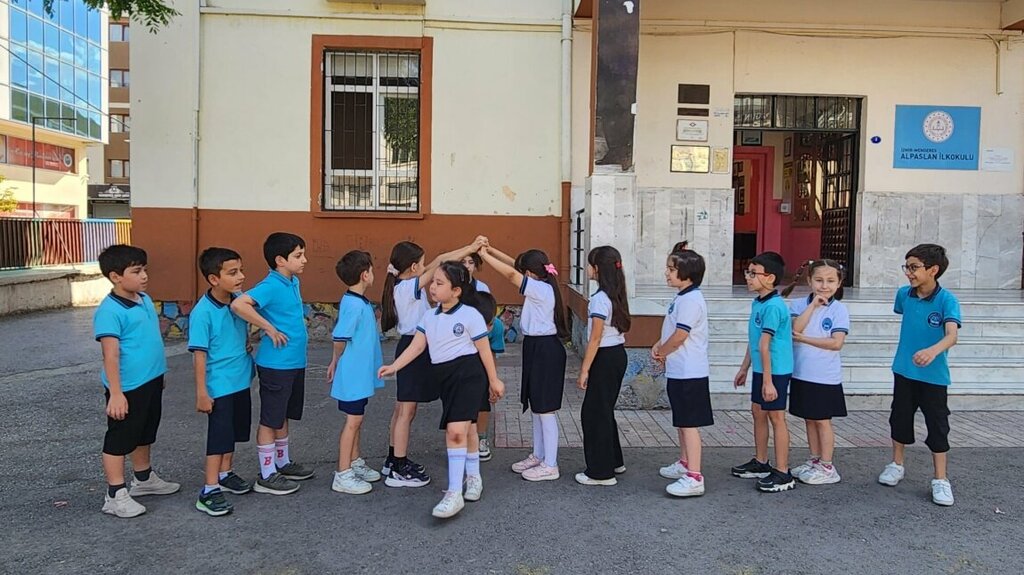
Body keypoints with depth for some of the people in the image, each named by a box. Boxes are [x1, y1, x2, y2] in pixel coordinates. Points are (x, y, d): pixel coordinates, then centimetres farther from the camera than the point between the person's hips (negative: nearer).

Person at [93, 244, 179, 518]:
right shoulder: (109, 311, -20)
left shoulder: (145, 300, 7)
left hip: (151, 382, 9)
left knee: (145, 434, 23)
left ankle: (144, 479, 40)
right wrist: (116, 393, -24)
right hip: (127, 388, -9)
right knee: (119, 439, 4)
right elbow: (110, 354, -23)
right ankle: (115, 495, 13)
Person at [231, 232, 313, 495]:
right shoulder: (271, 286, -19)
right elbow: (239, 304, -31)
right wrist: (269, 329, -24)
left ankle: (283, 463, 35)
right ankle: (266, 476, 13)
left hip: (294, 362, 9)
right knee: (270, 420, 2)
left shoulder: (293, 282, 8)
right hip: (276, 364, -9)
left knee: (284, 416, 20)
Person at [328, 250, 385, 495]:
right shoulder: (353, 305, -22)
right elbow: (340, 339, -23)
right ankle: (343, 476, 7)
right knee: (353, 421, -1)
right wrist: (337, 361, -6)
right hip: (354, 373, -9)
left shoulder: (359, 302, 7)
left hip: (360, 373, 9)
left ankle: (355, 464, 32)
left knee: (356, 420, 18)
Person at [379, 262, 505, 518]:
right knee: (466, 428, 19)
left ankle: (455, 493, -13)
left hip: (468, 374, -7)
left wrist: (494, 380, -1)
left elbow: (484, 349, -5)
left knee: (456, 431, -16)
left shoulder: (470, 314, -9)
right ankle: (473, 477, 36)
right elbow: (417, 345, 4)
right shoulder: (430, 317, 9)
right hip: (445, 377, 7)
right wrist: (394, 366, -8)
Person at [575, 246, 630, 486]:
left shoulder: (600, 299, -19)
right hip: (619, 354, 9)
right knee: (604, 410, 20)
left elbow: (595, 339, -19)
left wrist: (584, 370, -15)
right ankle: (613, 461, 31)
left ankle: (601, 472, 8)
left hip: (605, 358, -9)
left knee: (595, 412, 1)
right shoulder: (616, 295, 8)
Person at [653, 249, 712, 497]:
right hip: (679, 371, 11)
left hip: (689, 373, -11)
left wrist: (661, 353, -6)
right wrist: (659, 345, 4)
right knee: (681, 421, 21)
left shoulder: (691, 300, -19)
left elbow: (679, 336, -22)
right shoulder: (682, 297, 13)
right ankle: (684, 463, 35)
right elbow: (671, 329, 22)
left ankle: (694, 478, -5)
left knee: (689, 423, -8)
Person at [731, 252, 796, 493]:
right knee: (758, 413, 18)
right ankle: (760, 463, 33)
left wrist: (768, 381, -24)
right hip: (761, 370, 10)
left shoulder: (773, 306, -21)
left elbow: (764, 345, -23)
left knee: (776, 418, -2)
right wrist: (744, 368, 21)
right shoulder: (757, 303, 9)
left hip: (775, 371, -10)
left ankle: (783, 473, 7)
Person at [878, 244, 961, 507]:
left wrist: (933, 350, -51)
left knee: (937, 426, 4)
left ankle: (941, 480, 16)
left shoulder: (947, 300, -19)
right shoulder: (904, 294, -4)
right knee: (900, 418, 15)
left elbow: (951, 335, -33)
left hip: (934, 375, -4)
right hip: (904, 371, 5)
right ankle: (896, 465, 34)